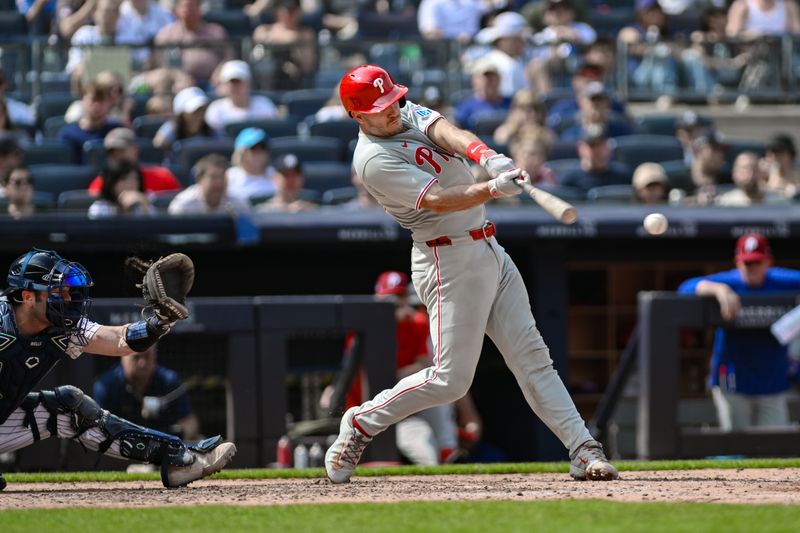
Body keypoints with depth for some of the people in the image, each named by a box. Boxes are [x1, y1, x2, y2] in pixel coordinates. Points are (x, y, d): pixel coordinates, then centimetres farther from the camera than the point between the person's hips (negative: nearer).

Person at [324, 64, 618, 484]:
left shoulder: (409, 114, 9)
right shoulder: (374, 161, -16)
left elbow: (446, 132, -10)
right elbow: (436, 199, -26)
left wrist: (488, 157, -31)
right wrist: (492, 188, -41)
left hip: (489, 251, 8)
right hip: (450, 262, -8)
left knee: (531, 354, 4)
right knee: (451, 378, -7)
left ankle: (583, 450, 2)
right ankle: (361, 423, 11)